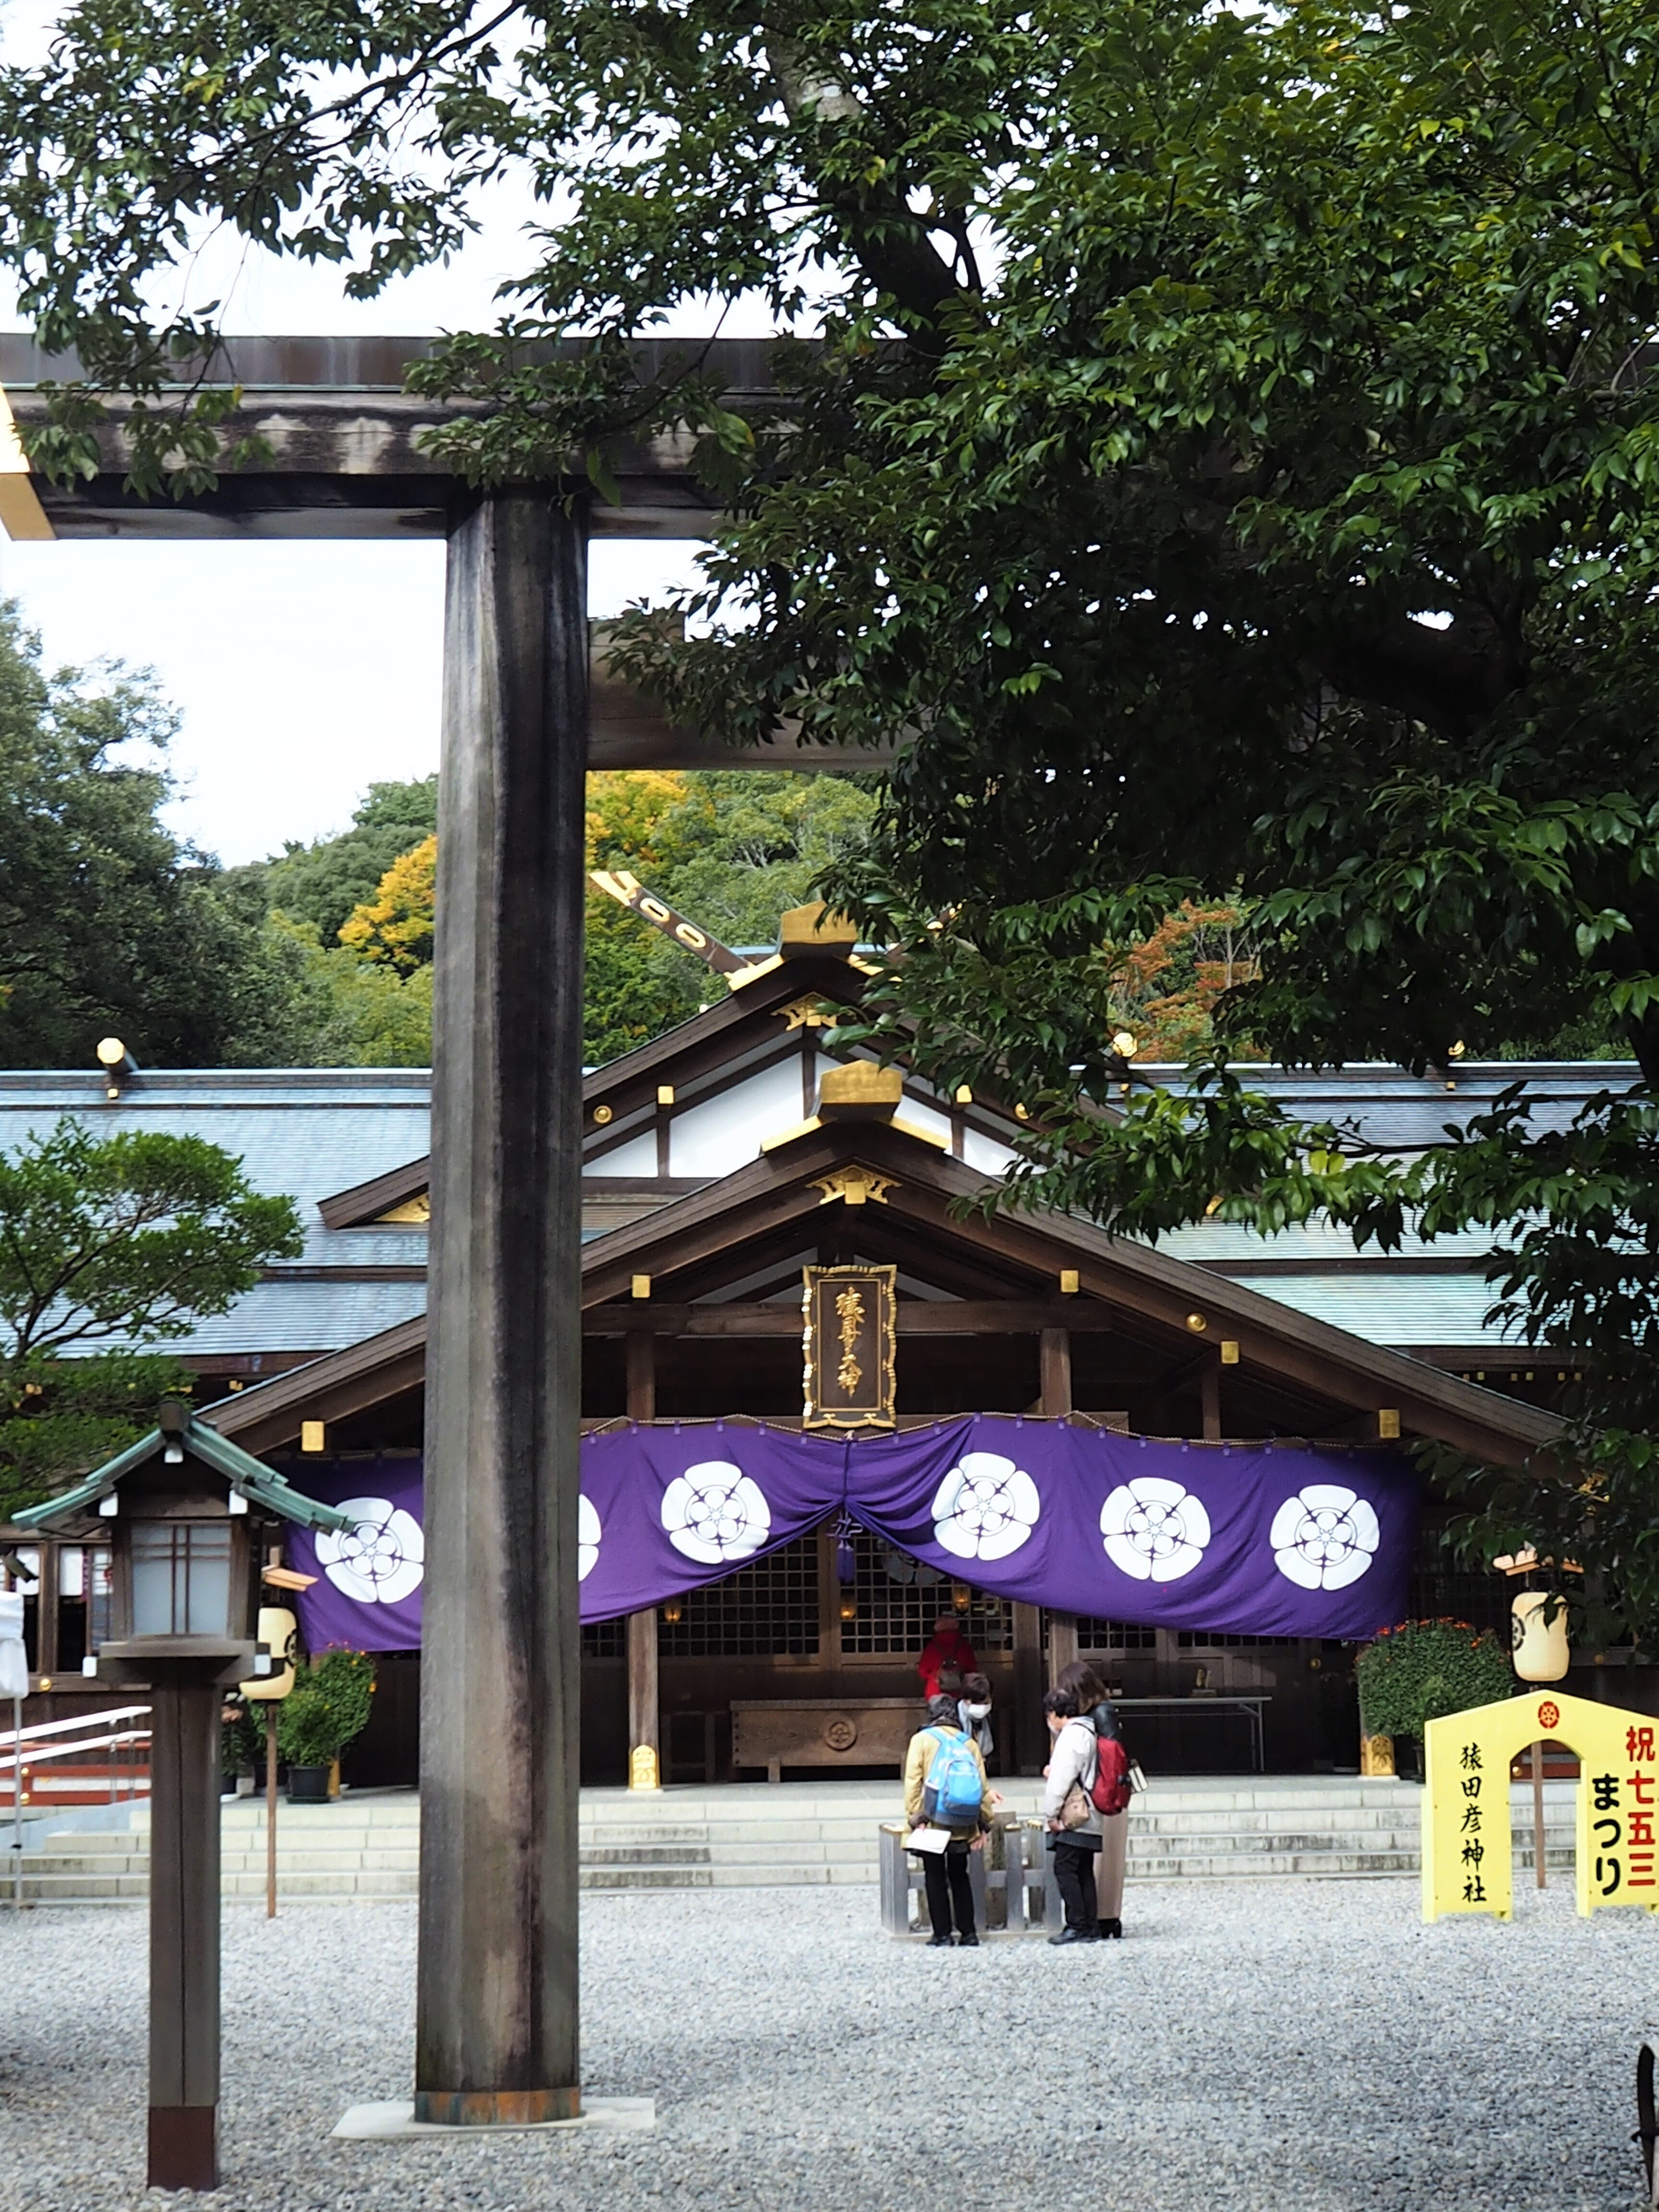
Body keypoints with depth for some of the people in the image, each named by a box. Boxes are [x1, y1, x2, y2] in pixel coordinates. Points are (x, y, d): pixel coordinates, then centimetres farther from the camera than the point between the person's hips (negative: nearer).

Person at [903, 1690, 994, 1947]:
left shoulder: (922, 1740, -1)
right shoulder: (969, 1742, 6)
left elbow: (913, 1781, -8)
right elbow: (982, 1784, 5)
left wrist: (915, 1816, -7)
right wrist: (984, 1822, 9)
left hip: (933, 1822, -3)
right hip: (962, 1825, 3)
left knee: (935, 1878, 6)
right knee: (960, 1877, 14)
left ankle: (942, 1935, 4)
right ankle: (969, 1933, 10)